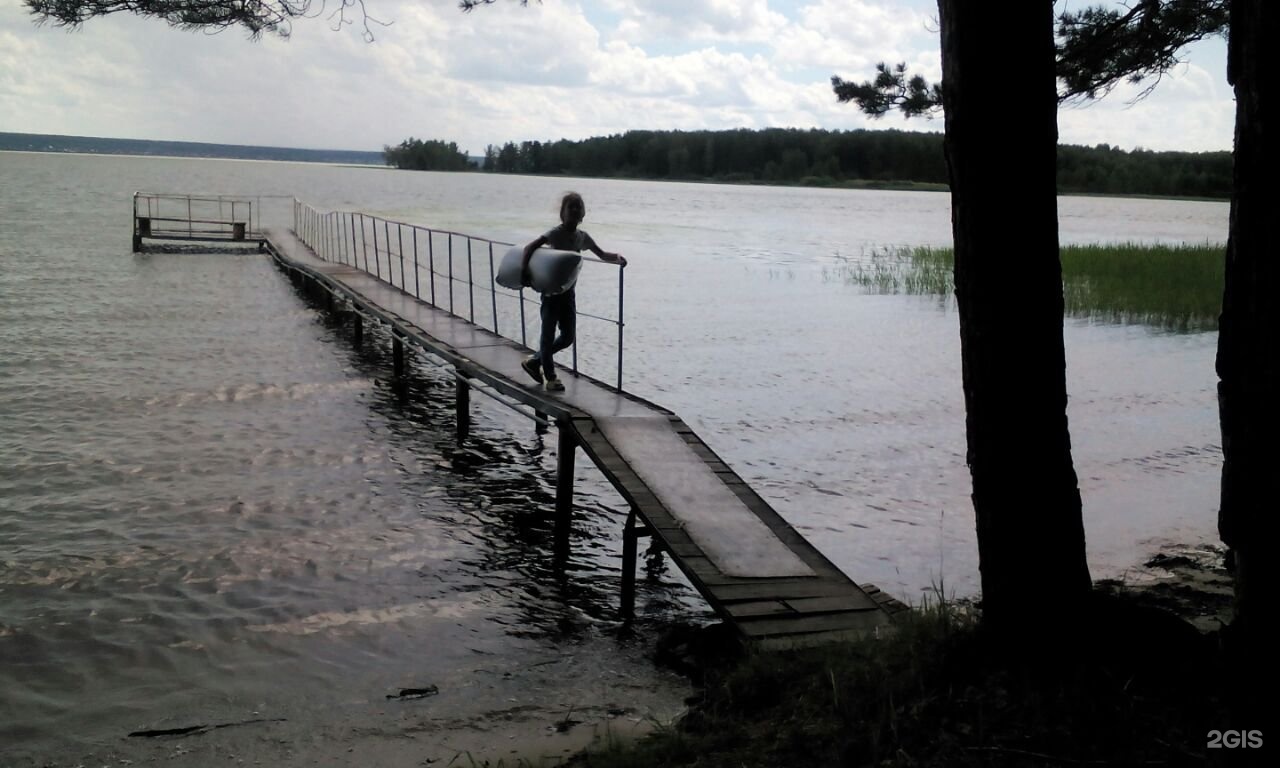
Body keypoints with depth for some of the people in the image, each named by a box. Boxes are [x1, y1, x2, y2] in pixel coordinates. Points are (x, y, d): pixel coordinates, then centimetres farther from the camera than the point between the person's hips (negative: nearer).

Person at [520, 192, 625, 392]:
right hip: (551, 290, -6)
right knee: (548, 334, 1)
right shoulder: (556, 233, -14)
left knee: (567, 337, 9)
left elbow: (602, 254, 16)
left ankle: (534, 361, 27)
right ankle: (550, 377, 11)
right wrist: (524, 271, -32)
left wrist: (617, 258, -3)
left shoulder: (582, 237, 5)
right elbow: (530, 247, -22)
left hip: (568, 291, 6)